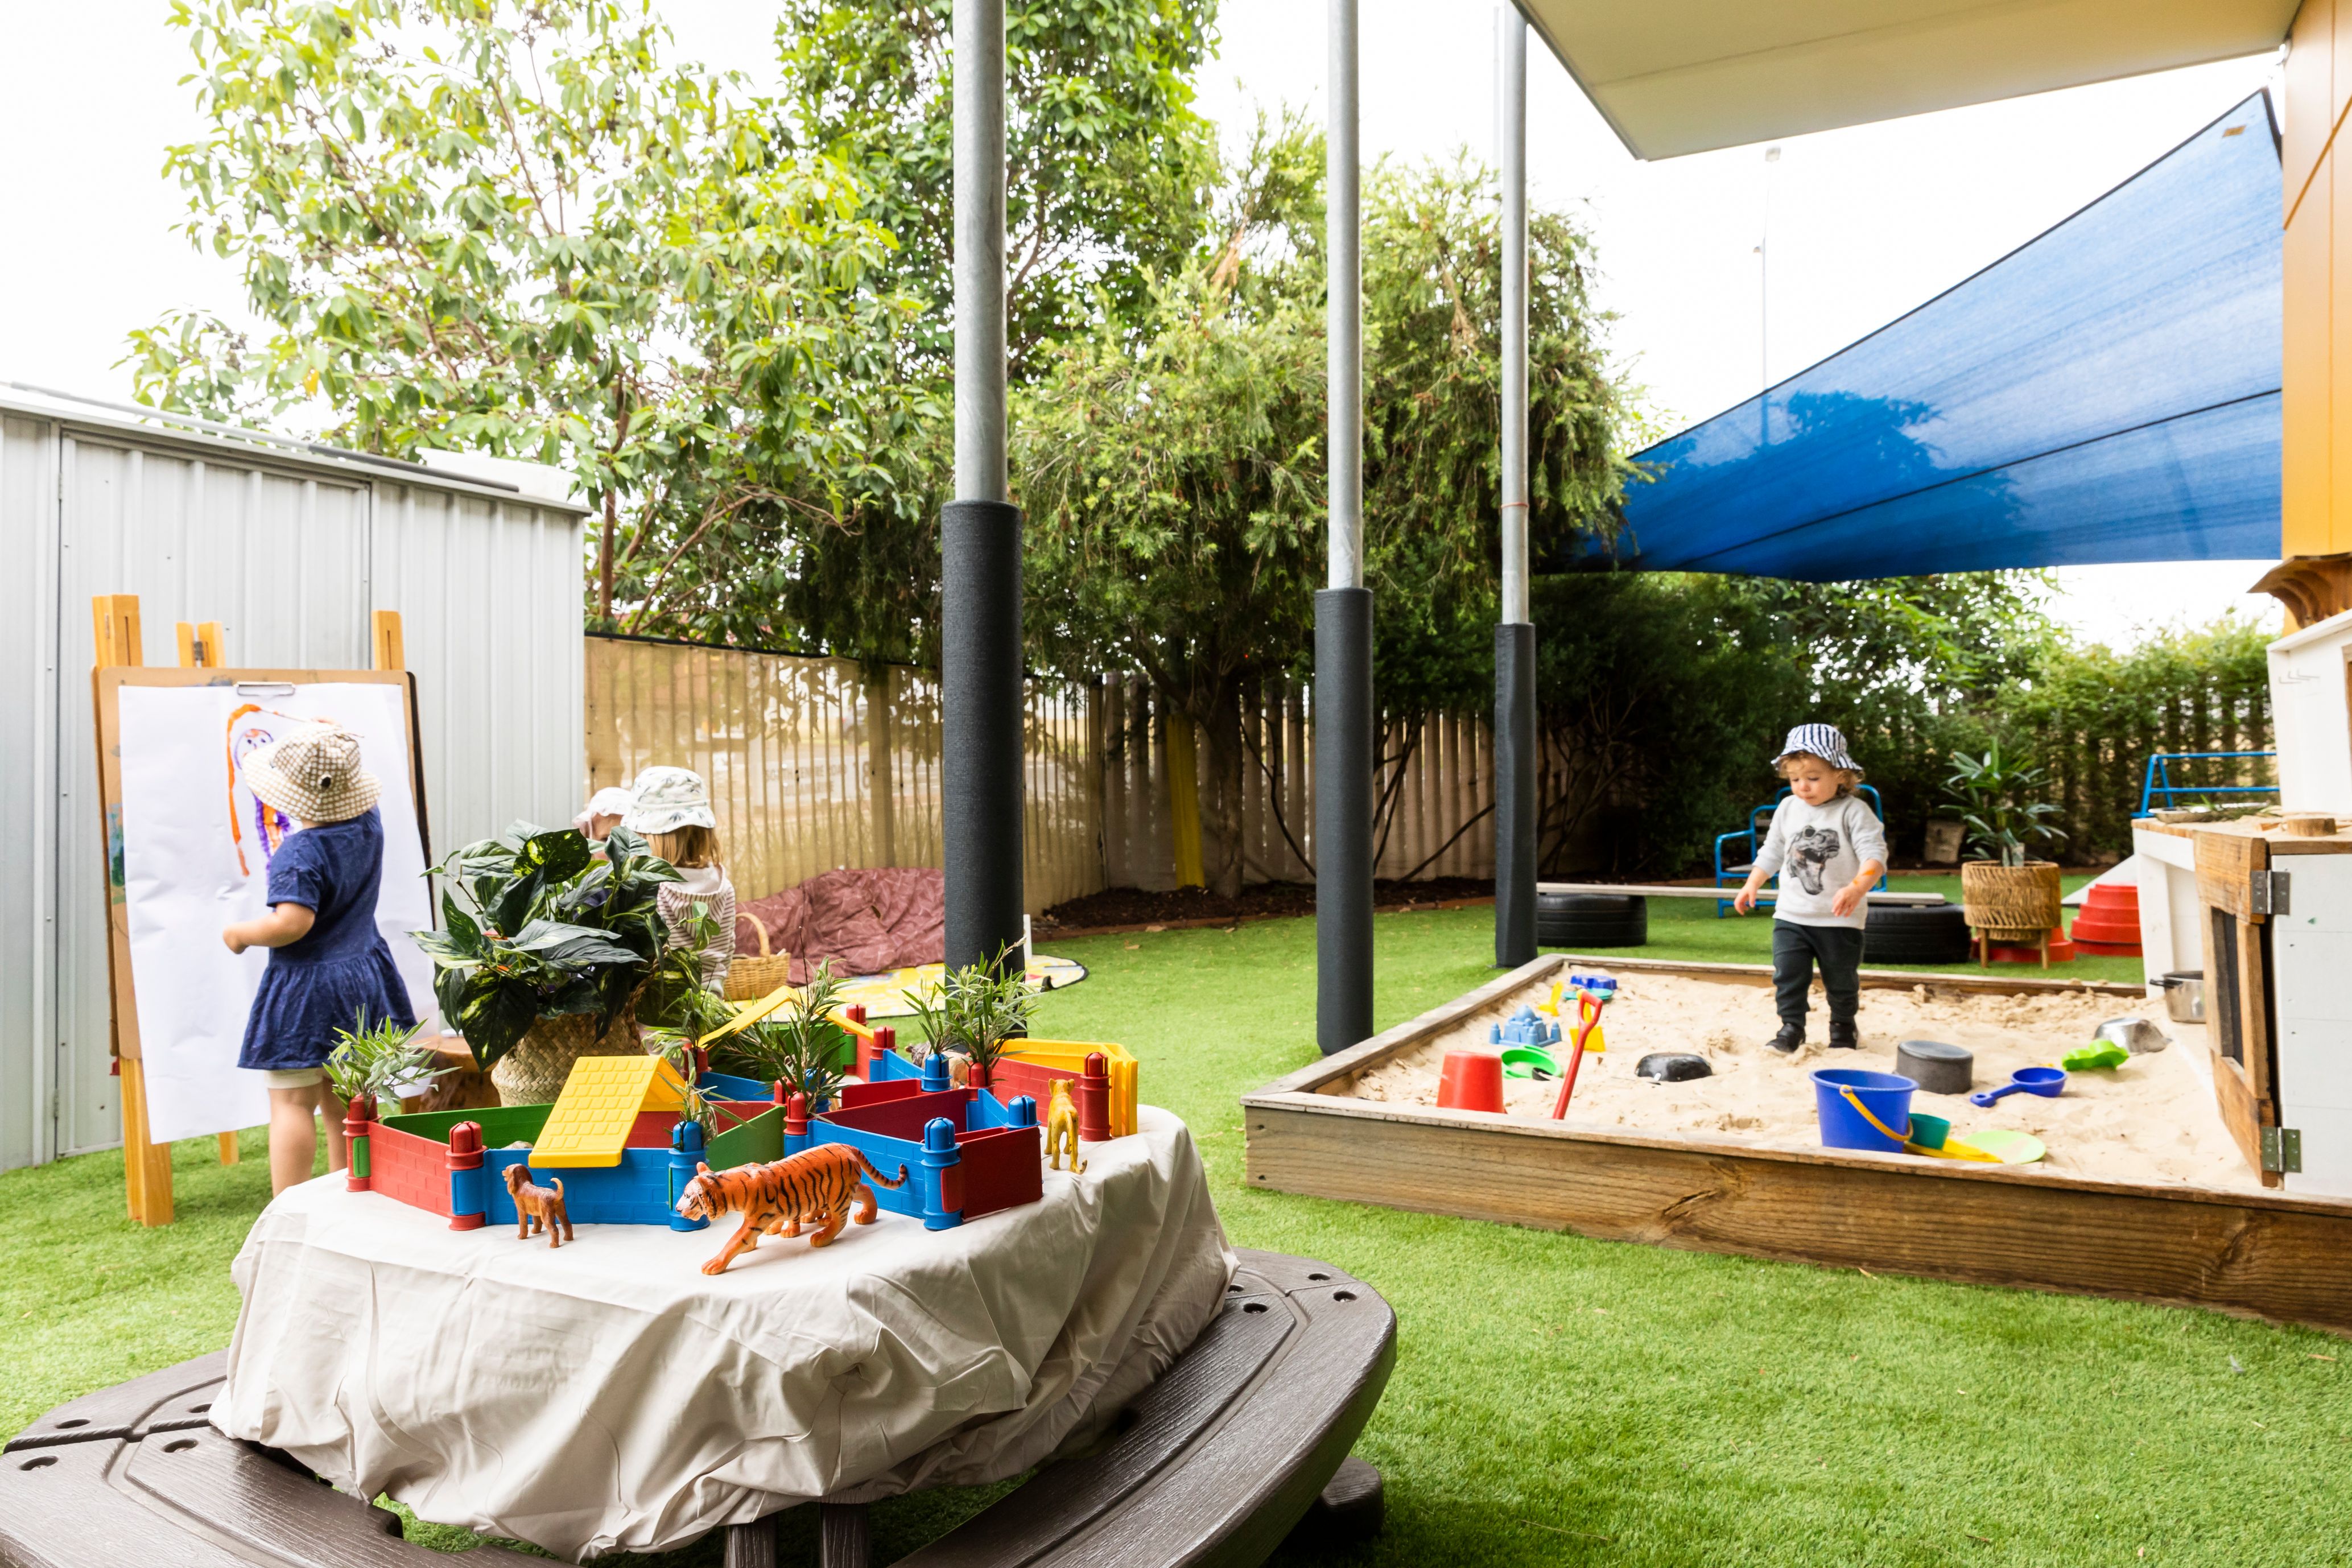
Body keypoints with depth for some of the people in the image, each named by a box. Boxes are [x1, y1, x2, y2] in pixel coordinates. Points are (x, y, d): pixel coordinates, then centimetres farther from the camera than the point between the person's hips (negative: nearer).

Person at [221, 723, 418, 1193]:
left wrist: (240, 934, -12)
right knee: (346, 1104, 16)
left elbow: (292, 924, -29)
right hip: (364, 982, 8)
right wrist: (335, 744, 26)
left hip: (305, 989, -8)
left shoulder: (299, 853, -22)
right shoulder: (368, 826, -1)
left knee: (292, 1103, 0)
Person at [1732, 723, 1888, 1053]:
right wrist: (1752, 885, 14)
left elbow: (1874, 853, -22)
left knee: (1842, 980, 12)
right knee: (1788, 974, -4)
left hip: (1840, 919, -3)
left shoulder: (1853, 811, -12)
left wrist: (1857, 888, -38)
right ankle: (1791, 1028, 7)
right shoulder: (1788, 809, 5)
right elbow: (1772, 852, 17)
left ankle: (1843, 1027, 32)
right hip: (1791, 915, 3)